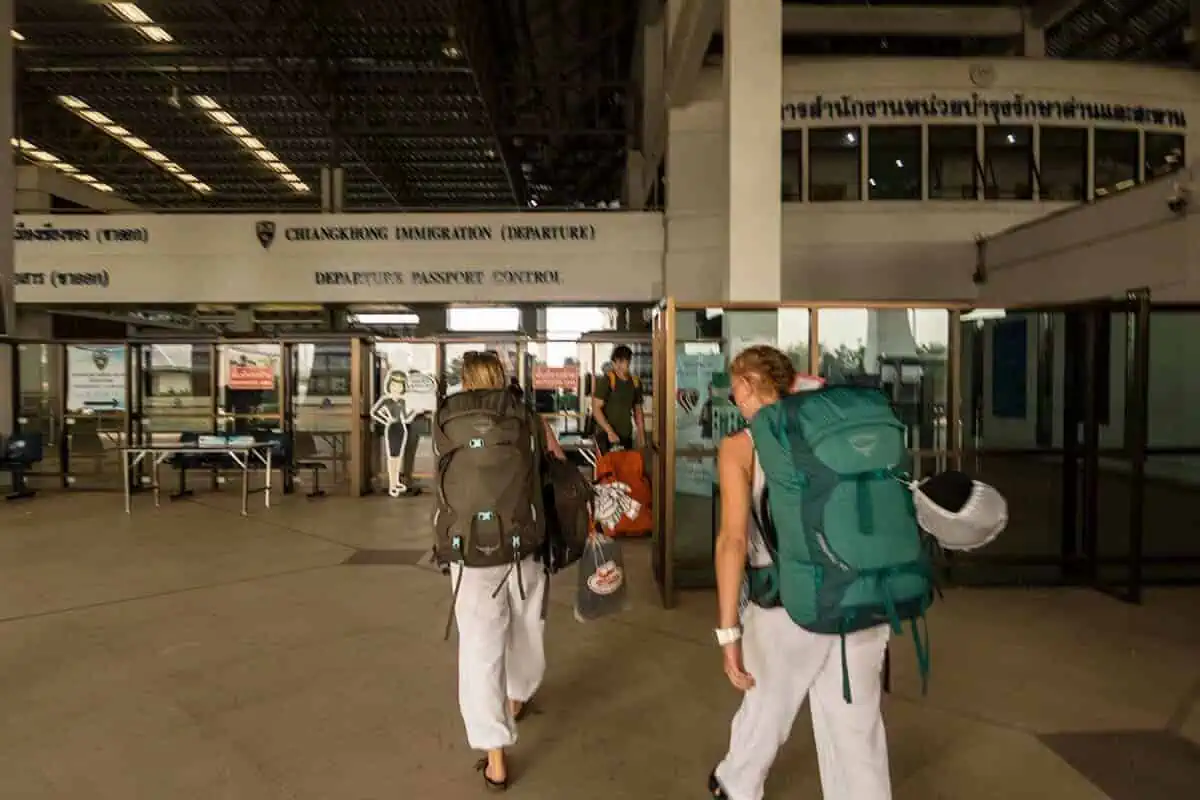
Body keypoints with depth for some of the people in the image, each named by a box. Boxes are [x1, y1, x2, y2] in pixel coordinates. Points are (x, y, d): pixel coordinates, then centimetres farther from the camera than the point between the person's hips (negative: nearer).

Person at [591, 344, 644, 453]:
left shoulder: (635, 382, 8)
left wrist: (641, 436, 11)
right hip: (606, 436, -5)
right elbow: (596, 408, -12)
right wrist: (610, 431, -19)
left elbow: (638, 411, 17)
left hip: (626, 436, 5)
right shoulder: (606, 380, -9)